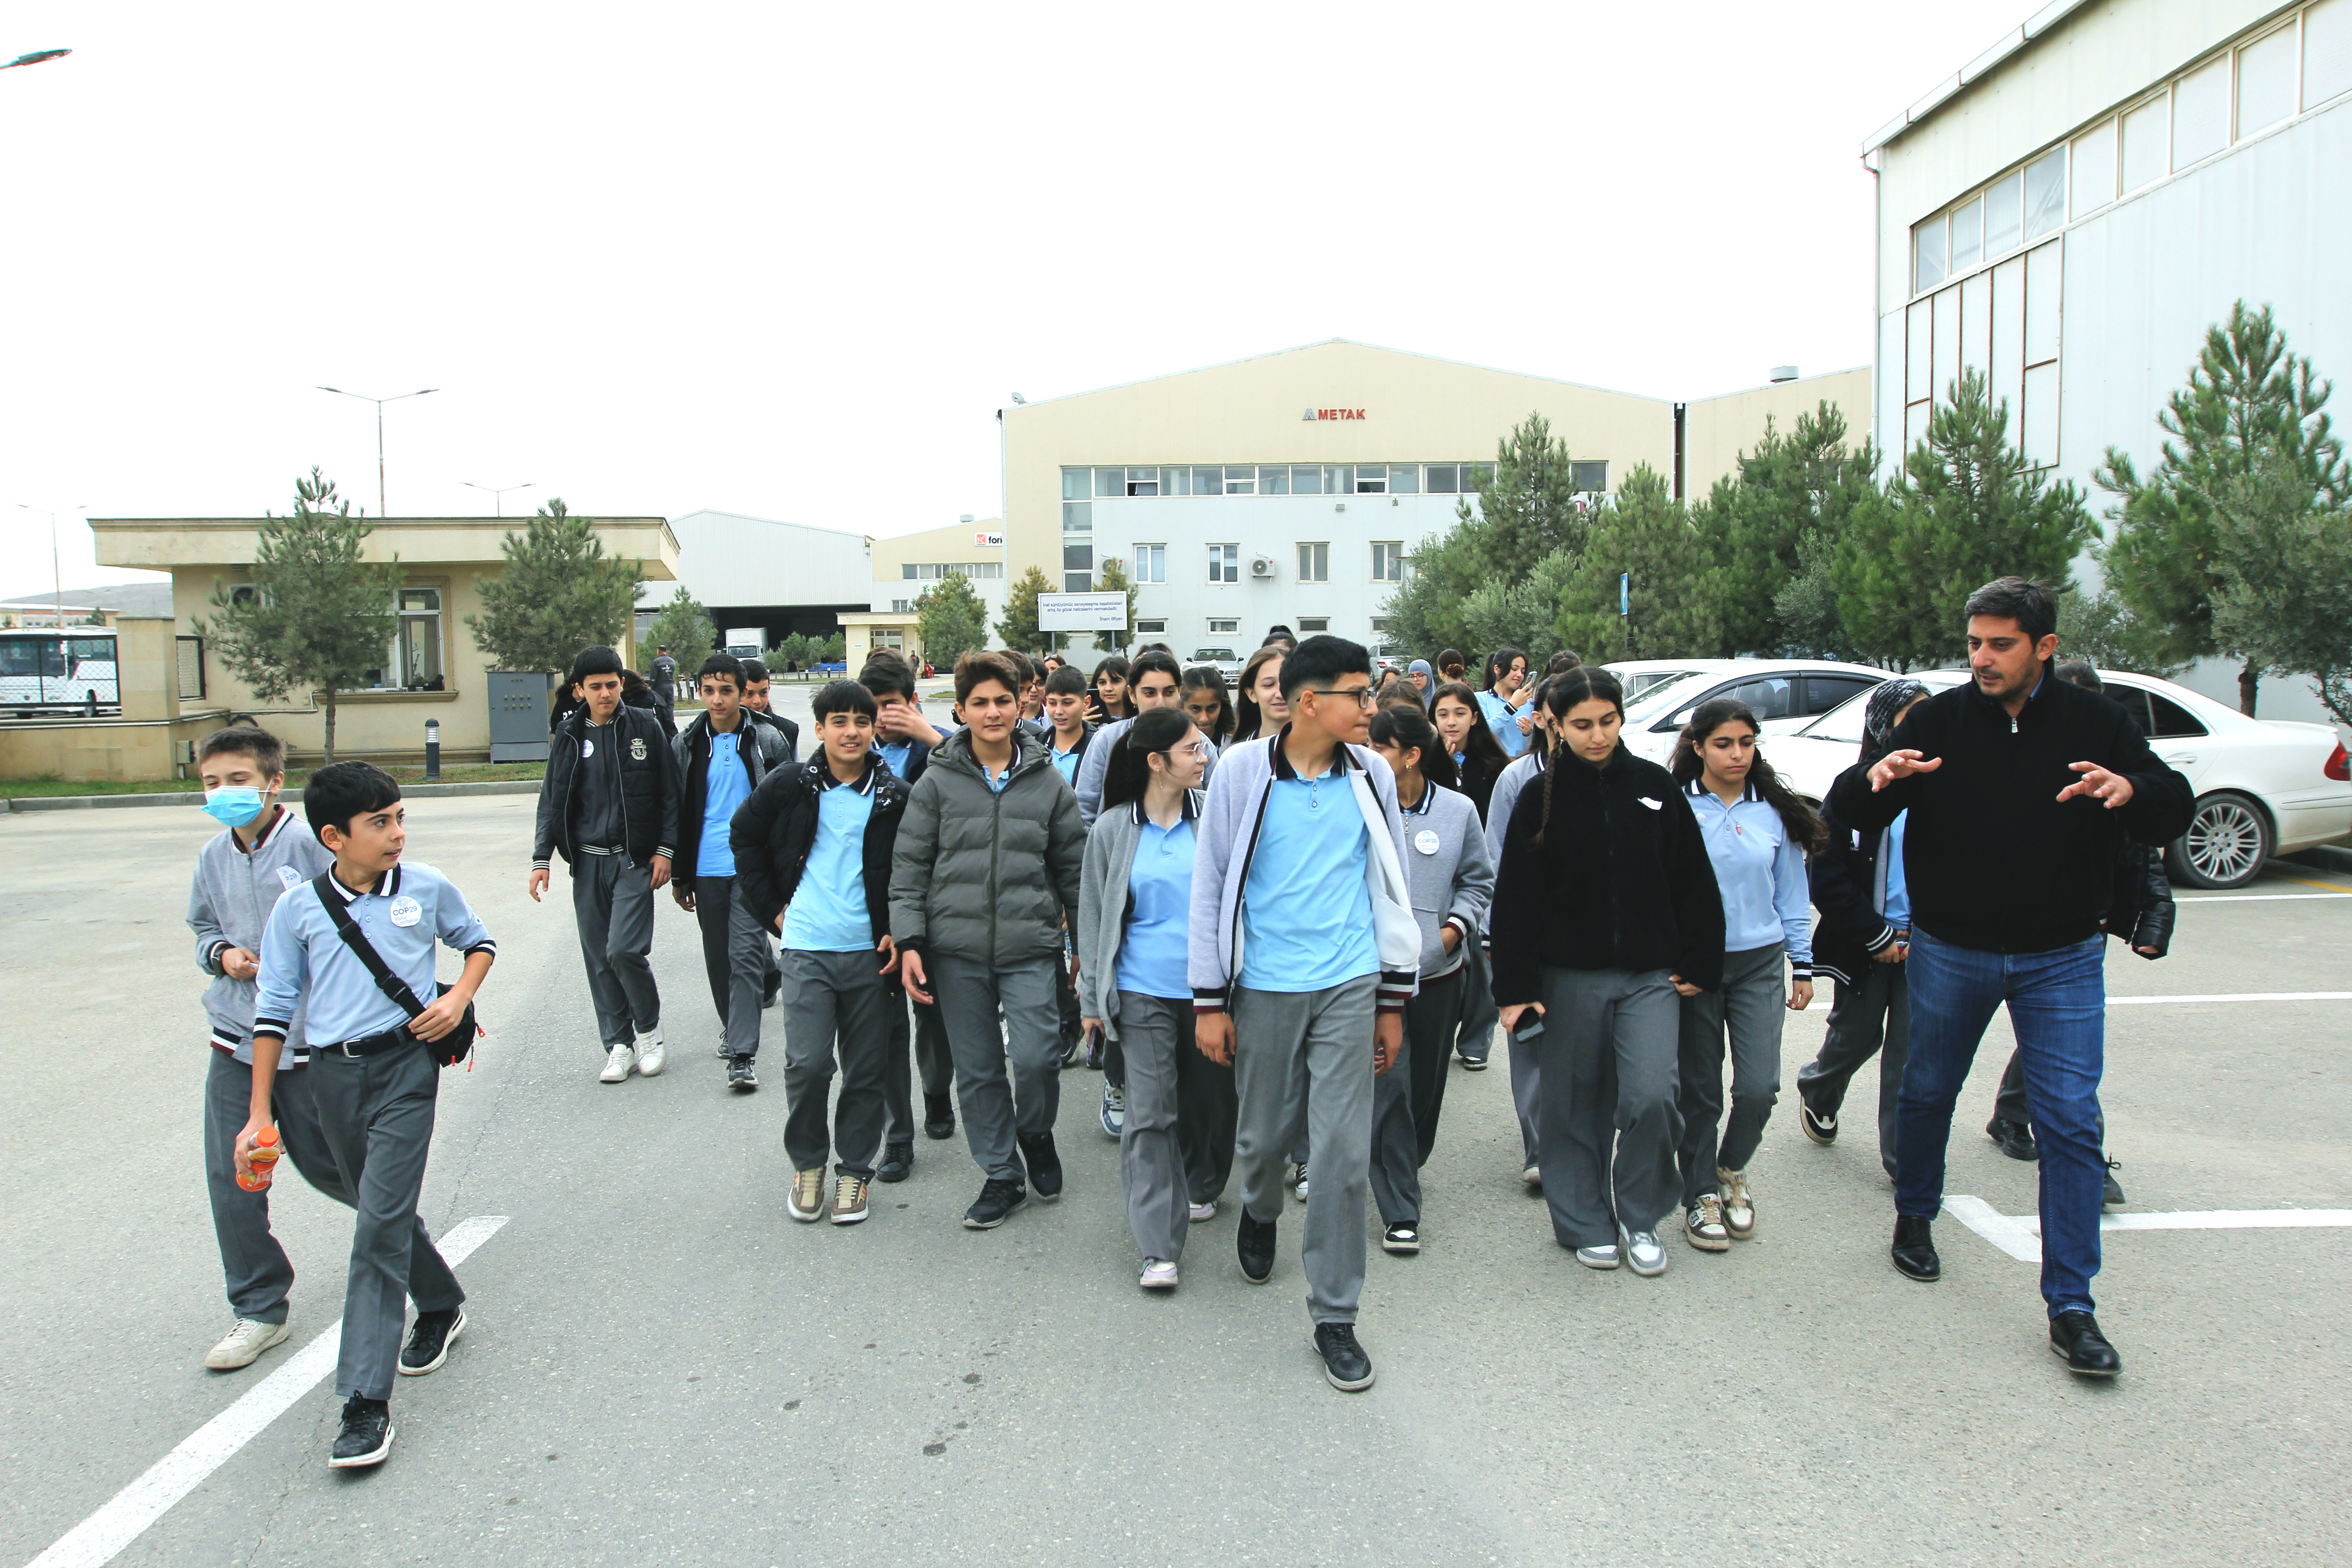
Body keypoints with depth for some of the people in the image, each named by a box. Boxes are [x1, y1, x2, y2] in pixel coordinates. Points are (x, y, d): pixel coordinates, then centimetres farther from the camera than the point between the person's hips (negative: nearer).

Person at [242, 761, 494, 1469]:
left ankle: (367, 1400, -10)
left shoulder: (426, 887, -2)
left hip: (406, 1065, -3)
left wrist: (459, 996, -4)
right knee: (382, 1211, 16)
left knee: (381, 1223, -11)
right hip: (333, 1072, 3)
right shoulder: (298, 908, -1)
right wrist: (260, 1113, 3)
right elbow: (274, 1009, 4)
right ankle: (441, 1307, 43)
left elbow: (478, 940, 16)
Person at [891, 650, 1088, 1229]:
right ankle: (1003, 1176, 25)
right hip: (956, 948, 1)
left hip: (1030, 947, -1)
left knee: (1037, 1056, -14)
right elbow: (909, 866, 2)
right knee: (977, 1069, 8)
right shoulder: (938, 781, 2)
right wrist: (909, 941, -6)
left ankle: (1036, 1134, 19)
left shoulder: (1048, 781, 5)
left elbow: (1074, 867, 10)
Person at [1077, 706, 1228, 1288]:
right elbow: (1094, 915, 7)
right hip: (1144, 990, -1)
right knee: (1150, 1113, -4)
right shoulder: (1113, 831, 1)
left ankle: (1201, 1187, 41)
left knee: (1211, 1097, 13)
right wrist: (1092, 997, 6)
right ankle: (1159, 1246, -1)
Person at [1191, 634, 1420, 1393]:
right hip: (1264, 987, -1)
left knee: (1346, 1151, -2)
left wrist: (1394, 1001, 9)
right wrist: (1210, 1001, -2)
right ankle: (1260, 1212, 50)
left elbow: (1391, 887, 9)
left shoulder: (1371, 774, 2)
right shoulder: (1243, 771, -5)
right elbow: (1210, 885, -1)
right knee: (1265, 1134, 13)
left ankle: (1334, 1316, 13)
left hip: (1349, 985, 1)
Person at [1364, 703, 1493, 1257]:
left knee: (1427, 1082, 14)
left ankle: (1405, 1169, 41)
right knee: (1390, 1082, -8)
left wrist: (1456, 926, -2)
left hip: (1439, 970, 3)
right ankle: (1400, 1210, 1)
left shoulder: (1459, 810, 0)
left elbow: (1478, 880, 12)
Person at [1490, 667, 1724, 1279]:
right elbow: (1516, 899, -3)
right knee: (1575, 1103, 7)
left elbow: (1693, 883, 7)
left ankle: (1640, 1218, 13)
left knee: (1651, 1095, -9)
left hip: (1651, 975, 1)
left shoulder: (1655, 786, 2)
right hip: (1570, 976, 0)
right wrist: (1516, 988, -7)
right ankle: (1587, 1223, 25)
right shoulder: (1542, 798, -2)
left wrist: (1698, 965, 3)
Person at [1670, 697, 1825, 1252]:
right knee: (1699, 1089, 6)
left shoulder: (1775, 812, 4)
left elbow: (1792, 892, 11)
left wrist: (1802, 964, 10)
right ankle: (1702, 1197, 23)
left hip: (1759, 962, 2)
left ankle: (1732, 1170, 24)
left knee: (1759, 1087, -6)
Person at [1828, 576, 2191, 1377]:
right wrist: (1875, 781, -33)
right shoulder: (1940, 720, -5)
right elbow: (1850, 816, -9)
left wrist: (2131, 791, -30)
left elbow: (2174, 813, -6)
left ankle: (2071, 1305, 4)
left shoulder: (2095, 723, -3)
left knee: (2070, 1123, -4)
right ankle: (1914, 1216, 40)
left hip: (2063, 958, 0)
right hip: (1950, 953, 0)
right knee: (1928, 1093, 15)